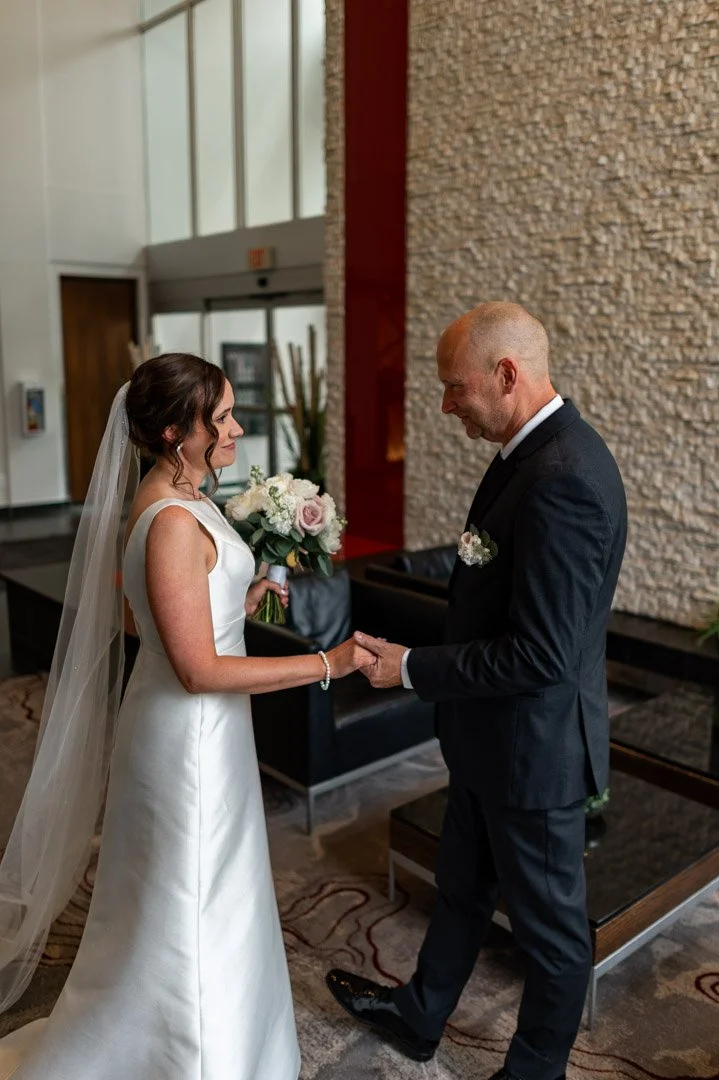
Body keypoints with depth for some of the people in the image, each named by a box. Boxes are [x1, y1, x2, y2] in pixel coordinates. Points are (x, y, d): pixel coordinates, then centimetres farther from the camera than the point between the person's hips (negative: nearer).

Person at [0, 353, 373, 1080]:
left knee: (201, 902, 26)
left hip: (199, 728, 10)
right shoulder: (172, 522, -26)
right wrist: (325, 664, -23)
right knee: (187, 916, 11)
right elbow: (199, 671, -25)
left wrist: (243, 601, 4)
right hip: (190, 735, -10)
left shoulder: (177, 501, 4)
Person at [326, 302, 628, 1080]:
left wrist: (413, 667, -19)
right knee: (462, 889, 27)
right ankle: (419, 1016, 50)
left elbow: (541, 655, -29)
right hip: (492, 735, 10)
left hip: (532, 746, -9)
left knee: (548, 922, 16)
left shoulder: (563, 480, -29)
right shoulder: (535, 453, 2)